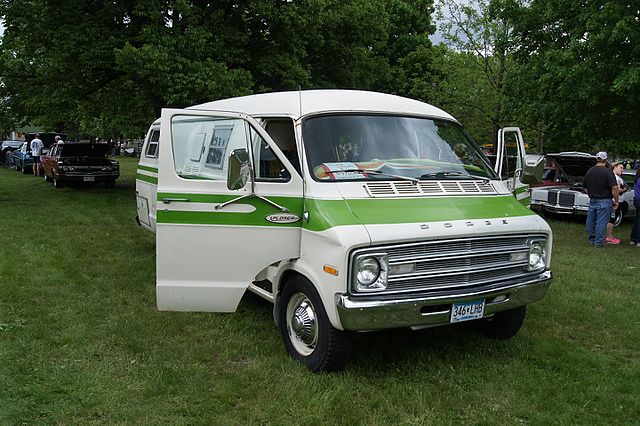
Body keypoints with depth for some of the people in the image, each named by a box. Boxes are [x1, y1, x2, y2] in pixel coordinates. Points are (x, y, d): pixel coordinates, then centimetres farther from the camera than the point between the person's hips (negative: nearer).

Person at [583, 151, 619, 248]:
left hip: (592, 200, 5)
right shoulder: (608, 172, -12)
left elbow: (585, 187, 13)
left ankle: (592, 239, 26)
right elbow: (614, 188, -19)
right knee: (601, 222, 0)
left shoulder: (589, 171, 6)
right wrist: (616, 201, -10)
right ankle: (599, 242, 3)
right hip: (604, 201, -5)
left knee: (591, 221, 15)